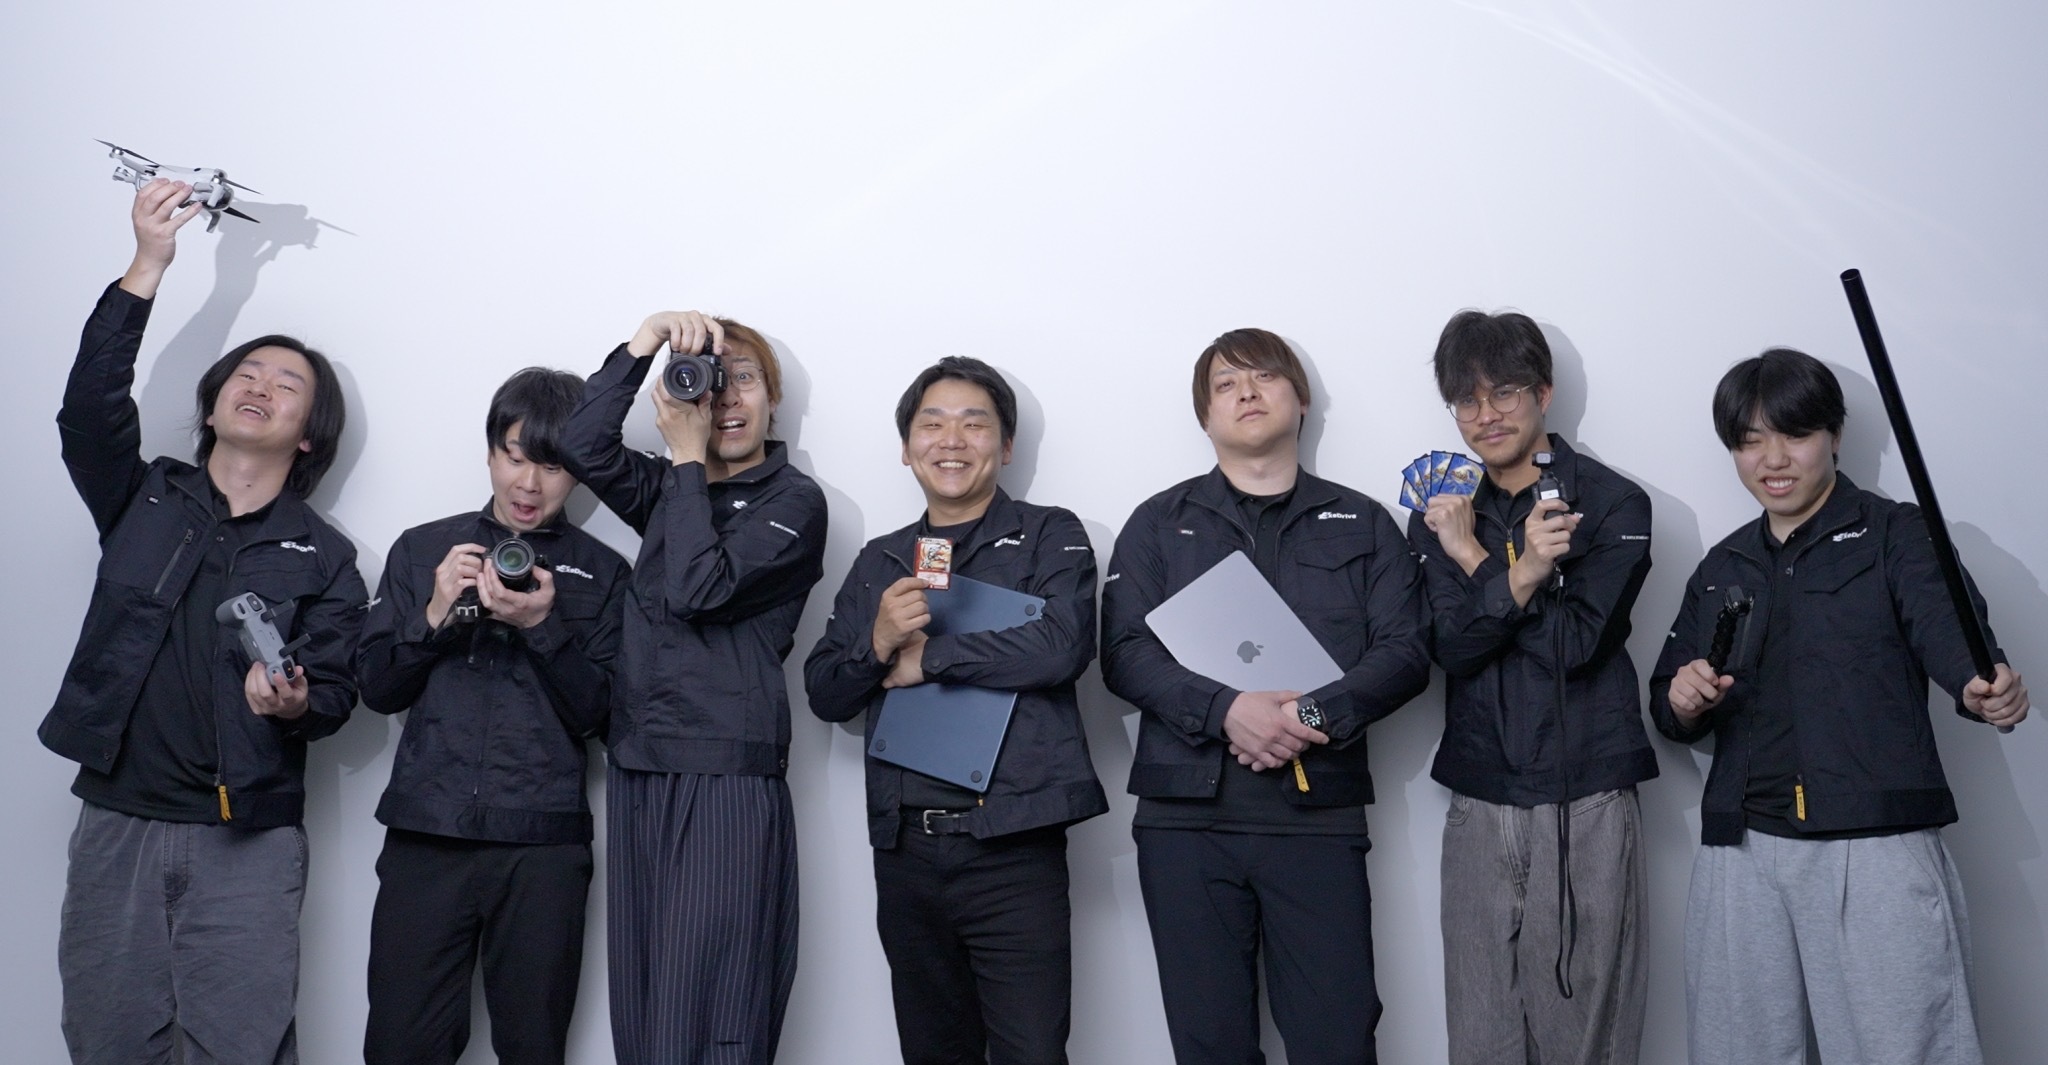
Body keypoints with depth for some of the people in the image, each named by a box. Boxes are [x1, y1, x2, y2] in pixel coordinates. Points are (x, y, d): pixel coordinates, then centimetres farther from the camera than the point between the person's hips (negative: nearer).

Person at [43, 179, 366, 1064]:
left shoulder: (325, 558, 5)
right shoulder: (141, 500, 9)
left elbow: (336, 692, 0)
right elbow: (90, 407, -8)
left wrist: (294, 701, -24)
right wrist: (147, 269, -15)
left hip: (248, 841, -2)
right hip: (115, 824, 2)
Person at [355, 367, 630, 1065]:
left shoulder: (601, 574, 7)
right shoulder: (421, 549, 12)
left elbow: (596, 715, 1)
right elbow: (377, 688, 8)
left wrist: (544, 625, -13)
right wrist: (434, 614, -9)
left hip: (543, 847, -1)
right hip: (425, 833, 1)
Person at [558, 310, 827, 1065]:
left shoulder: (793, 502, 0)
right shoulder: (670, 489, 17)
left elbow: (700, 589, -13)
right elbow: (582, 446, 0)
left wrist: (688, 459, -5)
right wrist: (646, 341, -7)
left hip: (727, 778, -6)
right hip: (638, 772, 6)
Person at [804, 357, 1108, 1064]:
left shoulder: (1051, 537, 3)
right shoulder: (879, 563, 15)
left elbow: (1062, 646, -15)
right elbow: (824, 695, 13)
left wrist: (922, 656, -8)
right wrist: (878, 643, -9)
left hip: (1013, 847, -4)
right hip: (904, 851, 5)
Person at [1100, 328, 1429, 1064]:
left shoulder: (1363, 524, 13)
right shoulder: (1159, 524, 12)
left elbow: (1404, 652, 3)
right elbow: (1125, 651, 0)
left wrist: (1314, 715, -15)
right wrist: (1225, 710, -17)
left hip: (1318, 813, 0)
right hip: (1186, 815, 0)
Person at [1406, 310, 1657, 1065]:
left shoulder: (1613, 504, 2)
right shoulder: (1441, 515, 11)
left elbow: (1577, 641, -9)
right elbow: (1450, 647, -3)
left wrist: (1473, 559, -9)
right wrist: (1522, 572, -18)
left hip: (1589, 803, -2)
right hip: (1479, 806, 3)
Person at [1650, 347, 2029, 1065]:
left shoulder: (1894, 535, 4)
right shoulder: (1721, 568, 17)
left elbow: (1944, 622, -16)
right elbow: (1672, 710, 20)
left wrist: (1983, 685, -38)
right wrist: (1682, 703, -4)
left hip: (1877, 848, -4)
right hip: (1742, 853, 4)